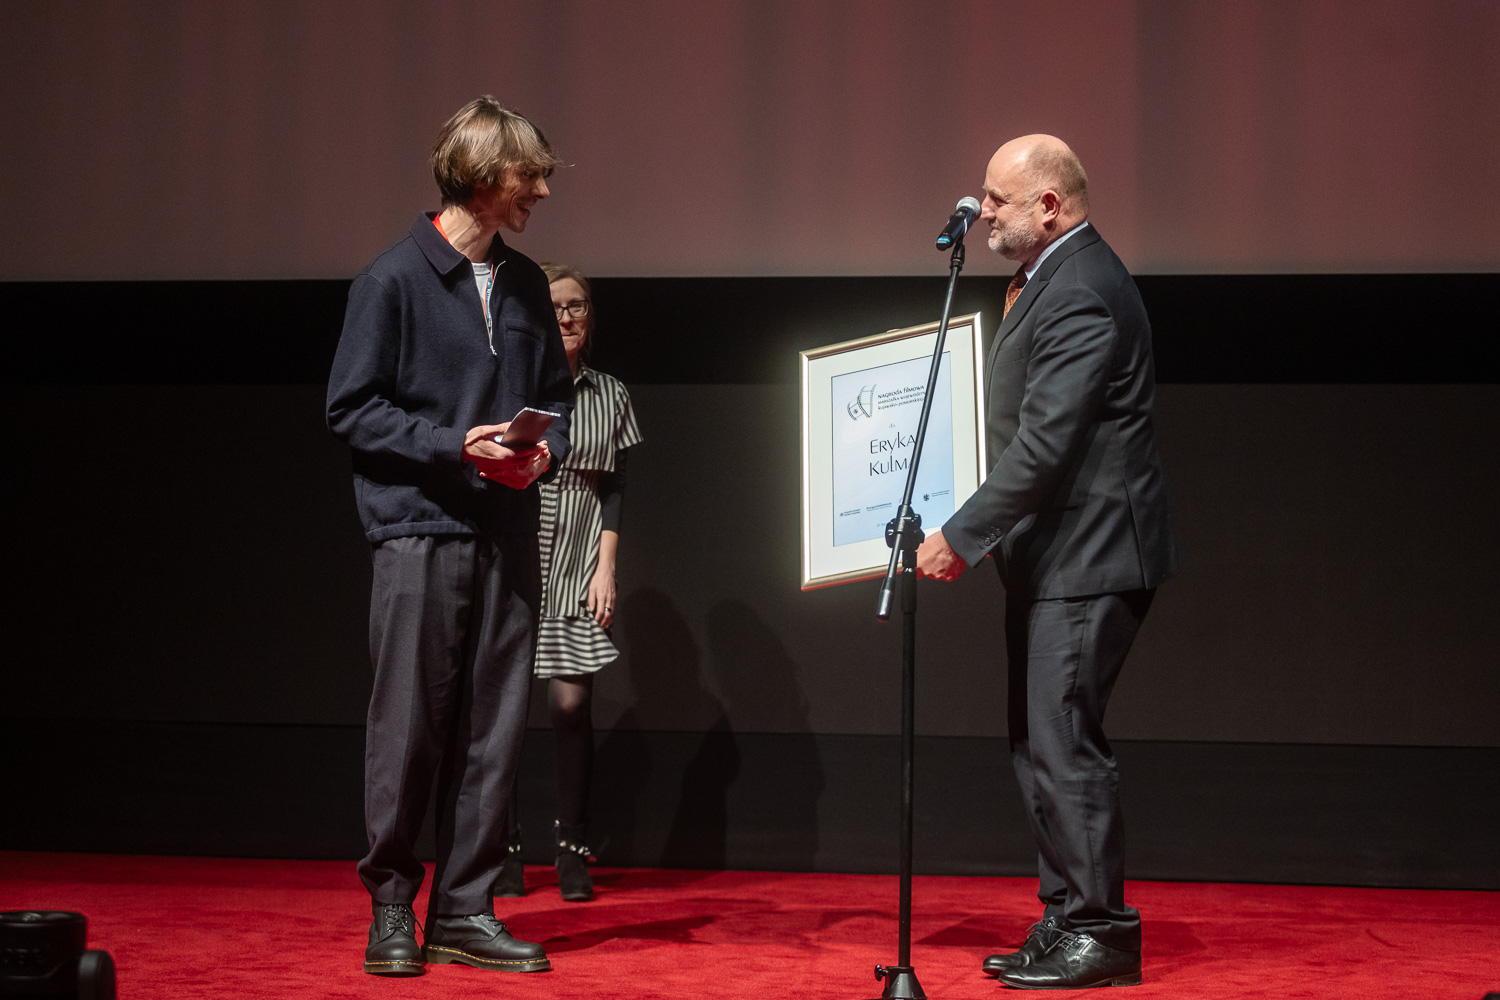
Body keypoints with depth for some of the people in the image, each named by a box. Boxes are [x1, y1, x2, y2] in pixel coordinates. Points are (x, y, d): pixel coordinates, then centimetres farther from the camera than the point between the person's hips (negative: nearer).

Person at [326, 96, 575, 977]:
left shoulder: (525, 283, 14)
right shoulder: (396, 279, -4)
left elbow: (556, 396, 22)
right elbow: (353, 409, -5)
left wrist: (545, 451, 0)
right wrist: (455, 446, -15)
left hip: (509, 534, 5)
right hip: (421, 530, -5)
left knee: (494, 730, 5)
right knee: (410, 728, -2)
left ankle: (464, 911, 14)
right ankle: (392, 910, 12)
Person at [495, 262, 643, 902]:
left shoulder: (610, 396, 11)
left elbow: (614, 491, 10)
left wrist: (605, 568, 0)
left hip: (576, 566, 1)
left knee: (571, 702, -9)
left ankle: (572, 849, 4)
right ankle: (505, 850, 8)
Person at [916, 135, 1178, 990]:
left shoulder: (1082, 294, -18)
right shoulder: (1056, 278, 16)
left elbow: (1044, 445, -24)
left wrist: (961, 537, -21)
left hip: (1088, 559, -11)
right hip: (1054, 554, 11)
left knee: (1063, 743, -8)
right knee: (1040, 742, 14)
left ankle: (1102, 932, 2)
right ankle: (1068, 920, 22)